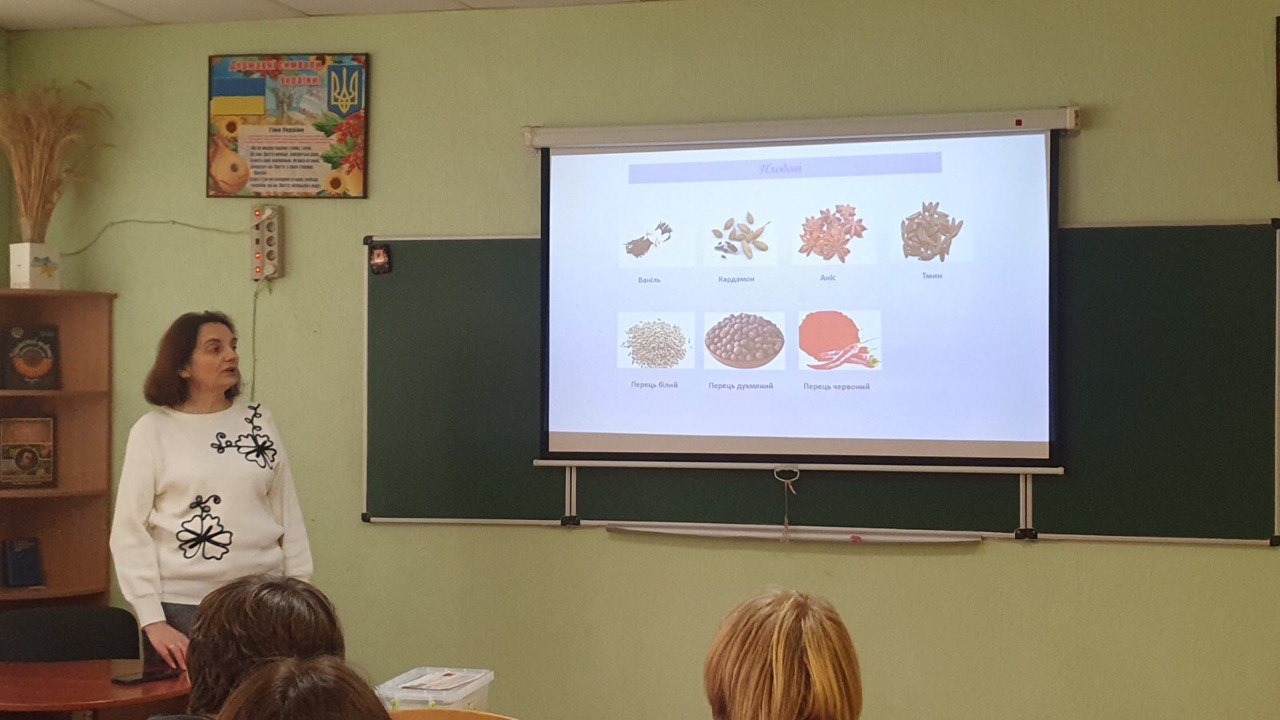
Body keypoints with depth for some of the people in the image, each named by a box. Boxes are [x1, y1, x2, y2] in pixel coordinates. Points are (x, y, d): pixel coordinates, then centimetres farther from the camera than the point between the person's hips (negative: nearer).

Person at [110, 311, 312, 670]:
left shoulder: (258, 422, 9)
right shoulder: (153, 431, 1)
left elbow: (289, 517, 10)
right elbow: (129, 533, -2)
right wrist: (152, 620, -10)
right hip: (181, 606, -2)